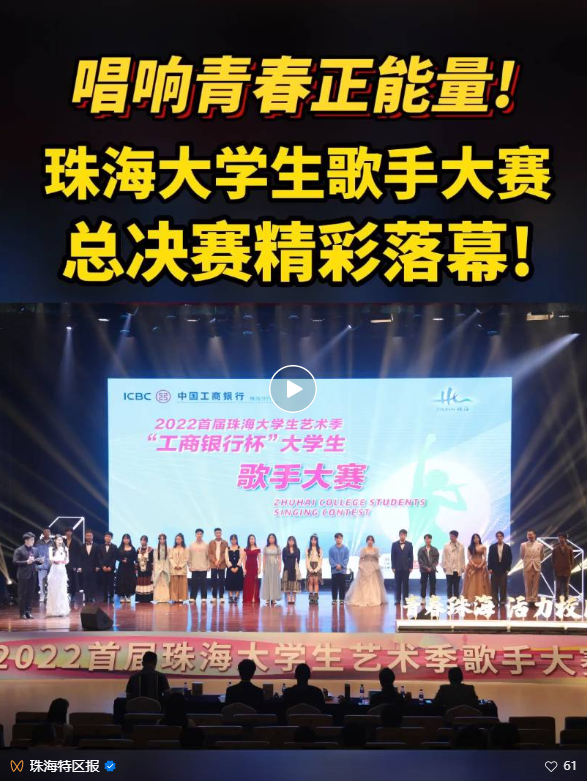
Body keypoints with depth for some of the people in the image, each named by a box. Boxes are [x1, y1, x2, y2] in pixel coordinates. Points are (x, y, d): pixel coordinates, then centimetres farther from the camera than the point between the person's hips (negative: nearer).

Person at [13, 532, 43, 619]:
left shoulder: (35, 550, 11)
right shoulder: (19, 550, -7)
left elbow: (37, 561, 18)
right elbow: (15, 562, -13)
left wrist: (40, 561, -6)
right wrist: (26, 562, -21)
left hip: (32, 575, 6)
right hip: (23, 575, -6)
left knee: (30, 594, 9)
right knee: (22, 595, 1)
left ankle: (28, 611, 16)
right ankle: (22, 613, 6)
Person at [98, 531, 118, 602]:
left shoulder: (114, 547, 6)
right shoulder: (101, 547, 11)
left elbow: (115, 558, -1)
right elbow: (99, 558, 5)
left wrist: (110, 567, -10)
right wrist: (103, 566, -8)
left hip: (111, 568, -1)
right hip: (103, 568, 1)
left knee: (111, 583, -2)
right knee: (104, 583, -1)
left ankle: (111, 597, 2)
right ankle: (105, 597, 2)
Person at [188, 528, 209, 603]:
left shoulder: (206, 545, 5)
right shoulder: (192, 545, 7)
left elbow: (208, 556, 5)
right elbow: (189, 556, 9)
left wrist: (208, 565, -1)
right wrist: (189, 565, 4)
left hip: (203, 568, -1)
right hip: (194, 568, 1)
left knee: (203, 583, -2)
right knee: (194, 583, 1)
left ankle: (203, 598, 2)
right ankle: (192, 598, 6)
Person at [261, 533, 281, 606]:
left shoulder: (277, 548, 6)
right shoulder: (265, 548, 6)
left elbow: (279, 558, 5)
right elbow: (264, 558, 7)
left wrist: (279, 567, -3)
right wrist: (263, 567, -1)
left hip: (275, 566, 0)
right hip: (267, 566, 0)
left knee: (275, 581, -2)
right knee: (267, 581, -3)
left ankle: (274, 598, 2)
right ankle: (267, 598, -1)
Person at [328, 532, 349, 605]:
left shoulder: (345, 549, 4)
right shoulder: (332, 549, 2)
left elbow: (346, 559, 0)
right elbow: (330, 559, -1)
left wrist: (341, 565, -13)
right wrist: (336, 565, -14)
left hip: (343, 570, 0)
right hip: (334, 570, 0)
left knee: (342, 586, 2)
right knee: (334, 585, 3)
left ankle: (342, 599, 8)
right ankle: (334, 599, 8)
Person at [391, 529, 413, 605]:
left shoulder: (409, 545, 4)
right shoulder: (395, 544, 4)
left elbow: (411, 556, 3)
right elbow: (393, 556, 2)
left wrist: (411, 567, -4)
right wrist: (393, 567, -4)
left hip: (406, 567, 0)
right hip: (397, 567, 0)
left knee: (406, 584, 1)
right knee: (398, 584, 2)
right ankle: (398, 600, 5)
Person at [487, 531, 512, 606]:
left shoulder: (507, 547, 4)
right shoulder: (492, 547, 5)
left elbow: (509, 558, 2)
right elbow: (490, 558, 3)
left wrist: (508, 569, -4)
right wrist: (489, 568, -5)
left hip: (503, 569, -1)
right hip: (494, 569, 1)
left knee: (503, 585, 0)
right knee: (494, 585, 1)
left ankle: (503, 600, 6)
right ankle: (495, 600, 5)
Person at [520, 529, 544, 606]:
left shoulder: (540, 545, 3)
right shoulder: (523, 545, 2)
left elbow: (541, 556, 14)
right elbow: (521, 556, 13)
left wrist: (537, 561, 11)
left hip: (537, 567, 0)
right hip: (527, 567, 0)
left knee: (535, 585, 1)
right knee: (528, 585, 0)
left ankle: (534, 601, 5)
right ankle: (529, 601, 5)